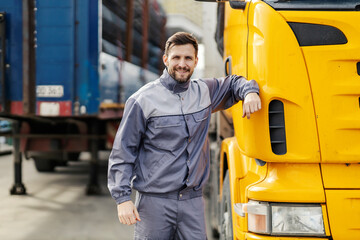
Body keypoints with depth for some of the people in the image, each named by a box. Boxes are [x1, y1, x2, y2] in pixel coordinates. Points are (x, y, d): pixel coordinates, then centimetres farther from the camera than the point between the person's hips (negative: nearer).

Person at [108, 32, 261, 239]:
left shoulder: (205, 92, 10)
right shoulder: (144, 100, -3)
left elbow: (233, 83, 31)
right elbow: (123, 152, -2)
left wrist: (249, 92, 7)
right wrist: (123, 198, -9)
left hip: (193, 200, 4)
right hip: (154, 201, -3)